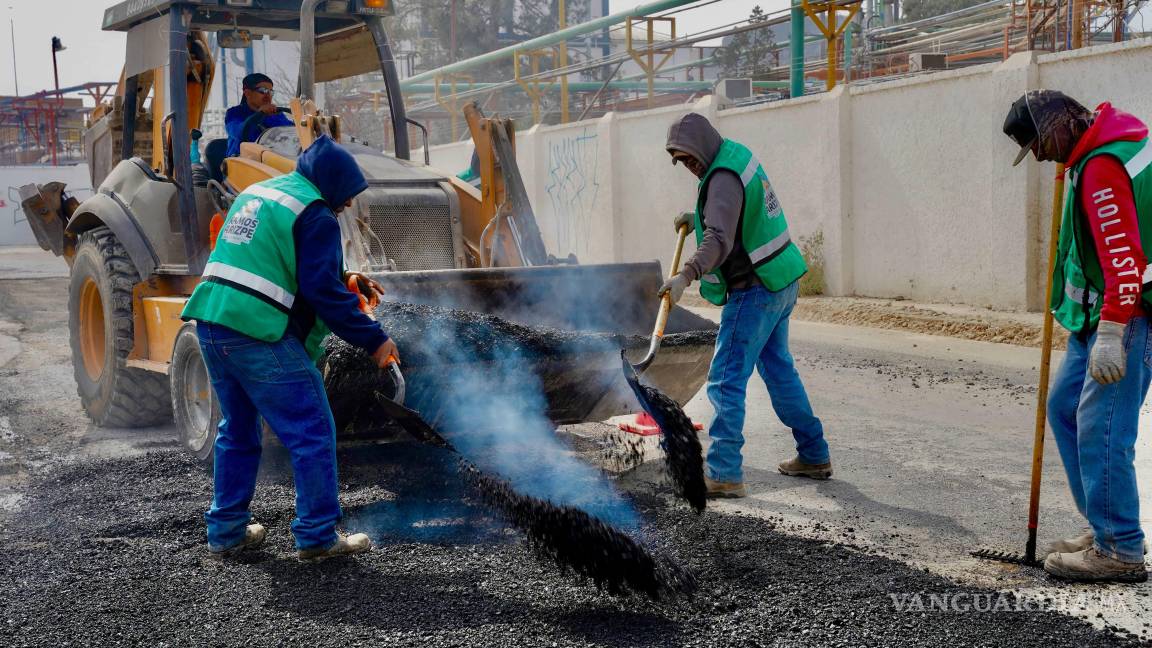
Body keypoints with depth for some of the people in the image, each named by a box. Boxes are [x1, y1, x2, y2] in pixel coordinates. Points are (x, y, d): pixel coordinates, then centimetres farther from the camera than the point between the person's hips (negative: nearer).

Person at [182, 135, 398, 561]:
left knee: (237, 429, 21)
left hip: (212, 323, 9)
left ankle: (226, 532, 26)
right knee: (312, 433, 1)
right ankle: (317, 536, 4)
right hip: (258, 335, -9)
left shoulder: (256, 192, 20)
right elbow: (323, 291, -15)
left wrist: (343, 279, 25)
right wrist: (373, 339, -10)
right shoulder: (315, 215, -8)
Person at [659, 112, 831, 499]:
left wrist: (685, 276, -48)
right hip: (781, 284, 10)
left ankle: (724, 474, -10)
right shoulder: (737, 155, 11)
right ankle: (814, 456, 30)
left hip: (754, 293, -10)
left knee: (726, 381, -8)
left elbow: (719, 240, -36)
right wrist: (697, 218, 19)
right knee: (779, 370, 21)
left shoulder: (724, 178, -20)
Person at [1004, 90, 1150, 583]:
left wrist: (1111, 334, -30)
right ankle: (1105, 528, 20)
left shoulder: (1101, 167, -20)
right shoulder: (1106, 145, 13)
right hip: (1099, 312, 11)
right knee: (1065, 406, 14)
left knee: (1101, 426, -12)